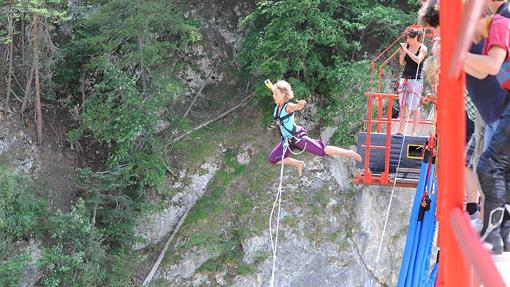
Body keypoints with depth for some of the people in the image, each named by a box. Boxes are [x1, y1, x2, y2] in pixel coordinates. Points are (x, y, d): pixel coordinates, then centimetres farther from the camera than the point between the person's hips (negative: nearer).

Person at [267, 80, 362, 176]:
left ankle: (350, 153, 5)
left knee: (322, 149, -10)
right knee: (272, 159, 7)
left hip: (298, 137, -8)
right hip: (288, 140, 8)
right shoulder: (277, 107, 1)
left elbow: (297, 106, -47)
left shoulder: (288, 107, -21)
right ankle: (298, 164, 22)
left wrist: (301, 104, -66)